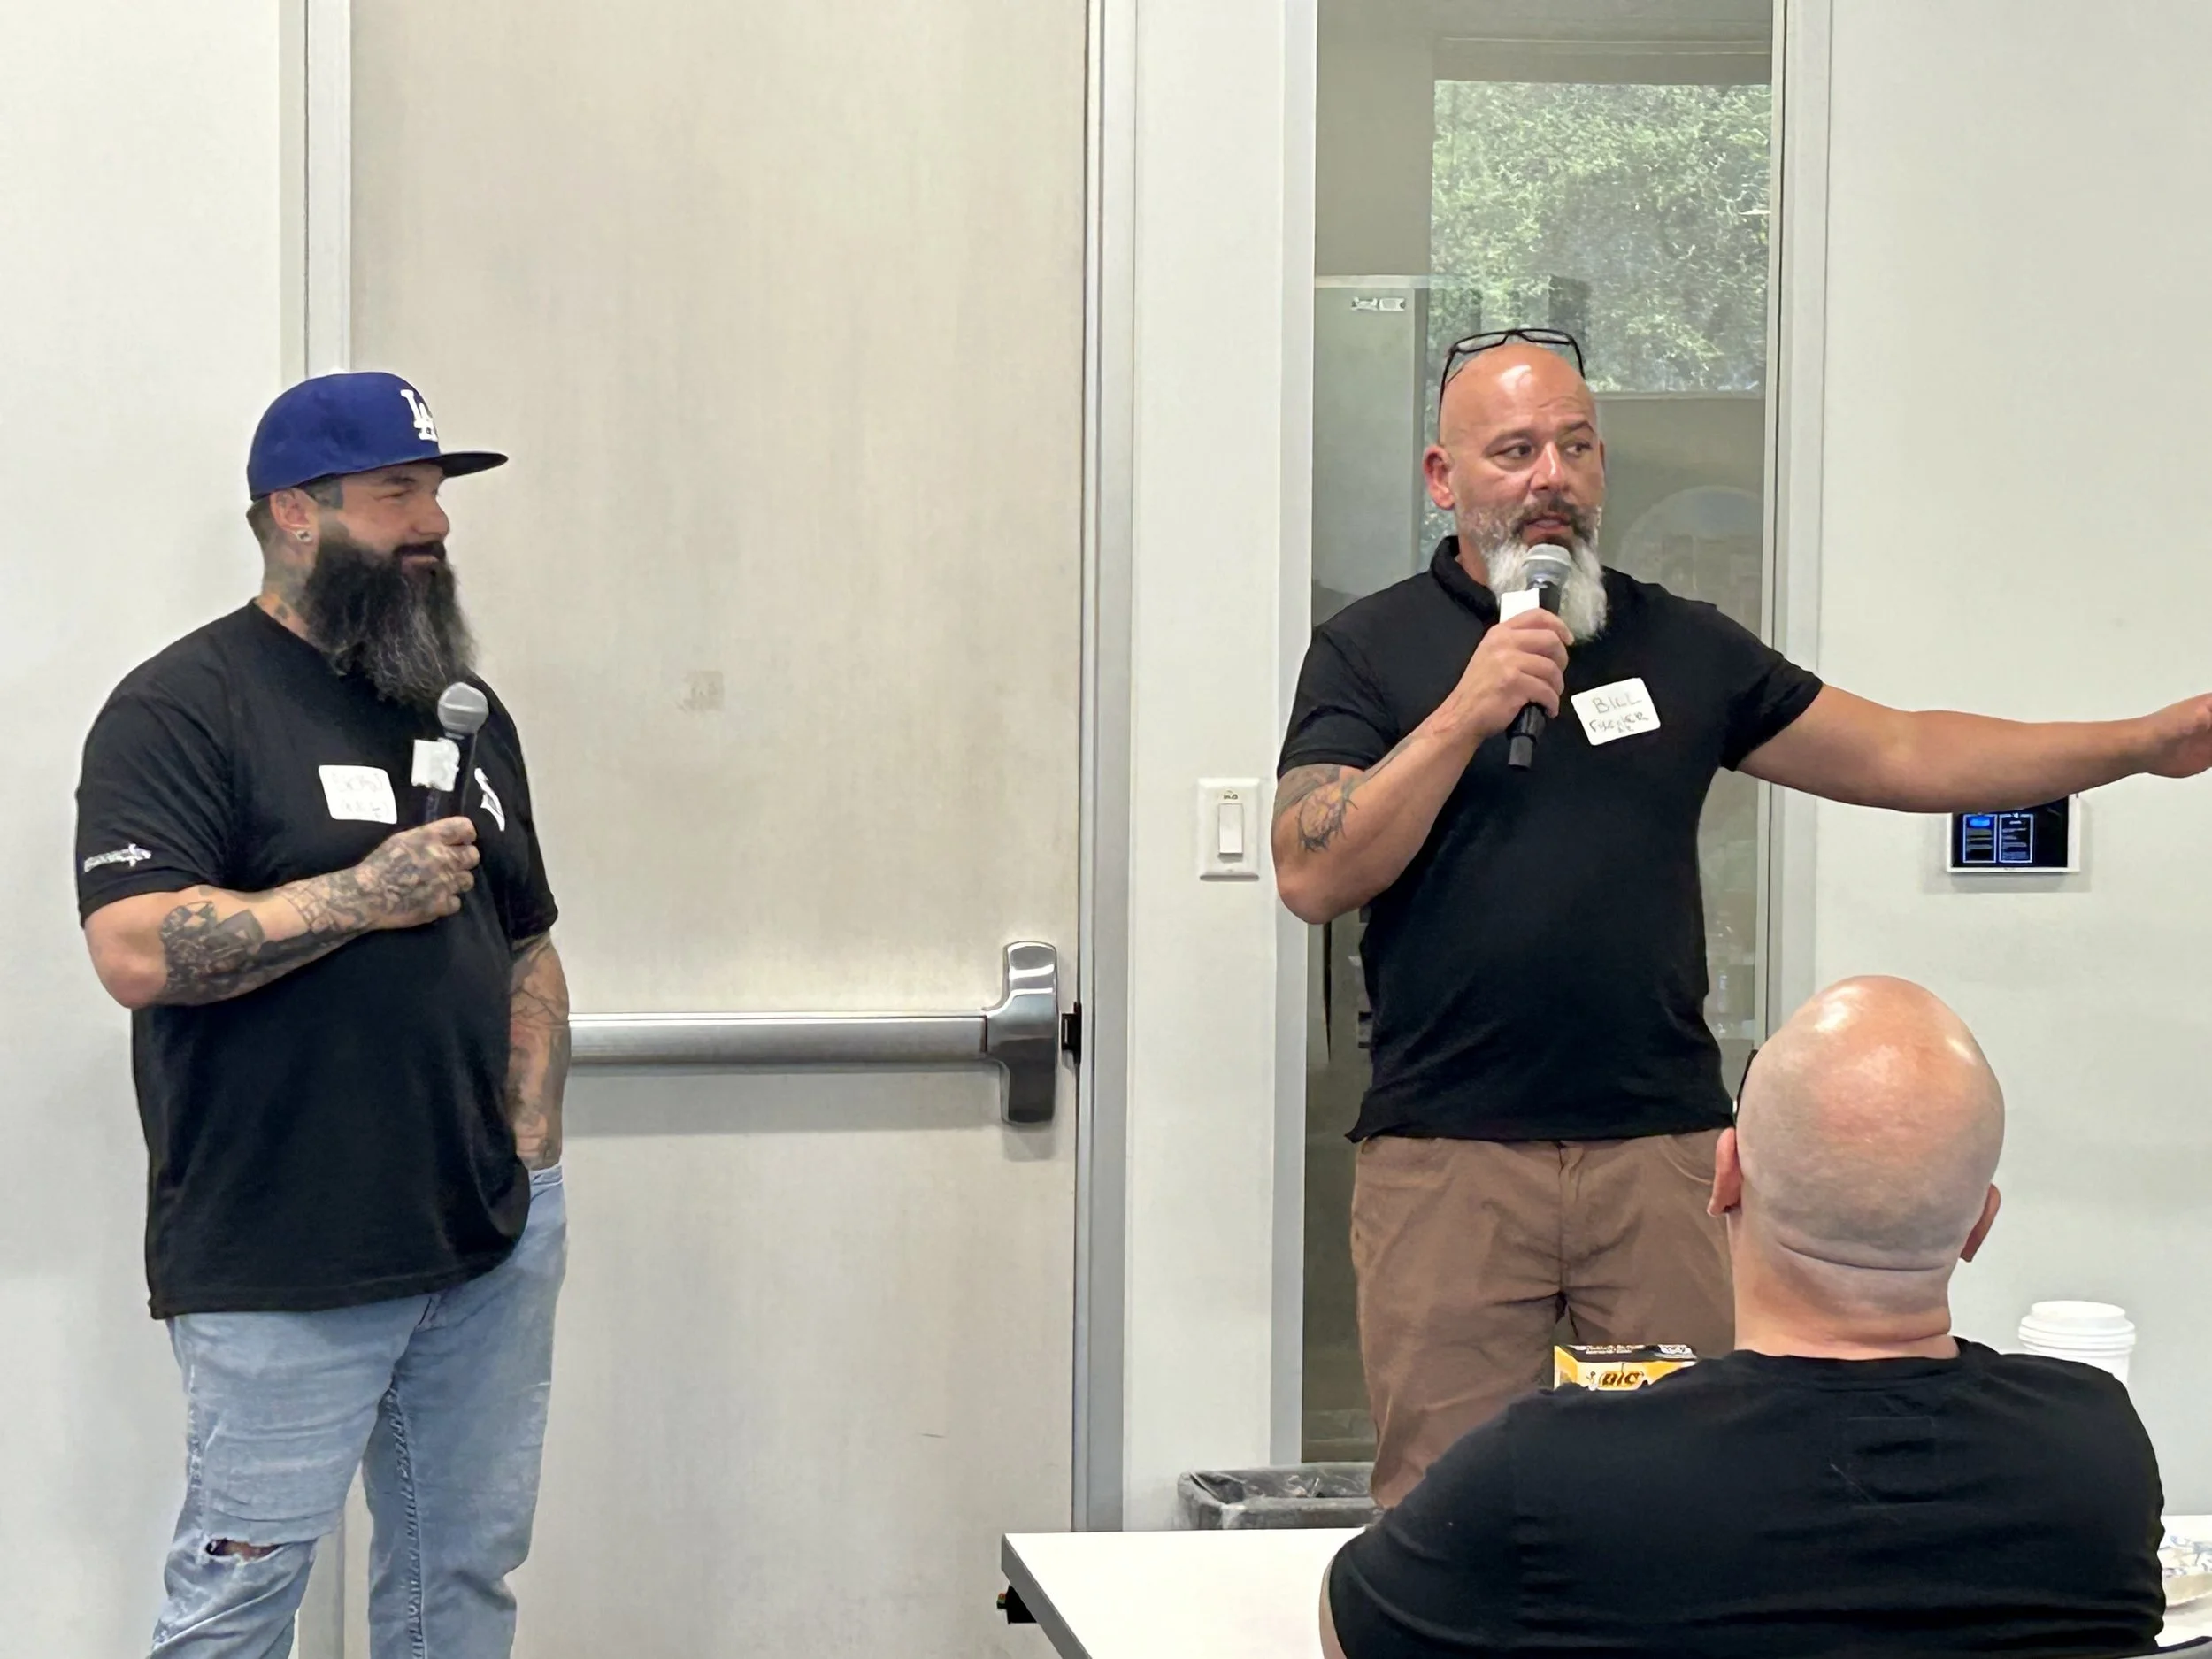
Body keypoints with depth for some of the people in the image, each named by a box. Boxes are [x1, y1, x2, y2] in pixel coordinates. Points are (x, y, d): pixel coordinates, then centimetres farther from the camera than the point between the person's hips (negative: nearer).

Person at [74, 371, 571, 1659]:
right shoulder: (183, 709, -6)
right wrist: (362, 897, -16)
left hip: (494, 1253, 7)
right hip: (285, 1265, -6)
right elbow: (136, 952, -19)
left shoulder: (462, 711, 17)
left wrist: (532, 1153, 8)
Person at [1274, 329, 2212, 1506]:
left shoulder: (1682, 646, 15)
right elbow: (1312, 877, -6)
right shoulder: (1371, 649, 5)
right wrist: (1468, 712, -13)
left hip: (1663, 1149, 3)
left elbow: (1900, 757, 15)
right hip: (1445, 1155, -2)